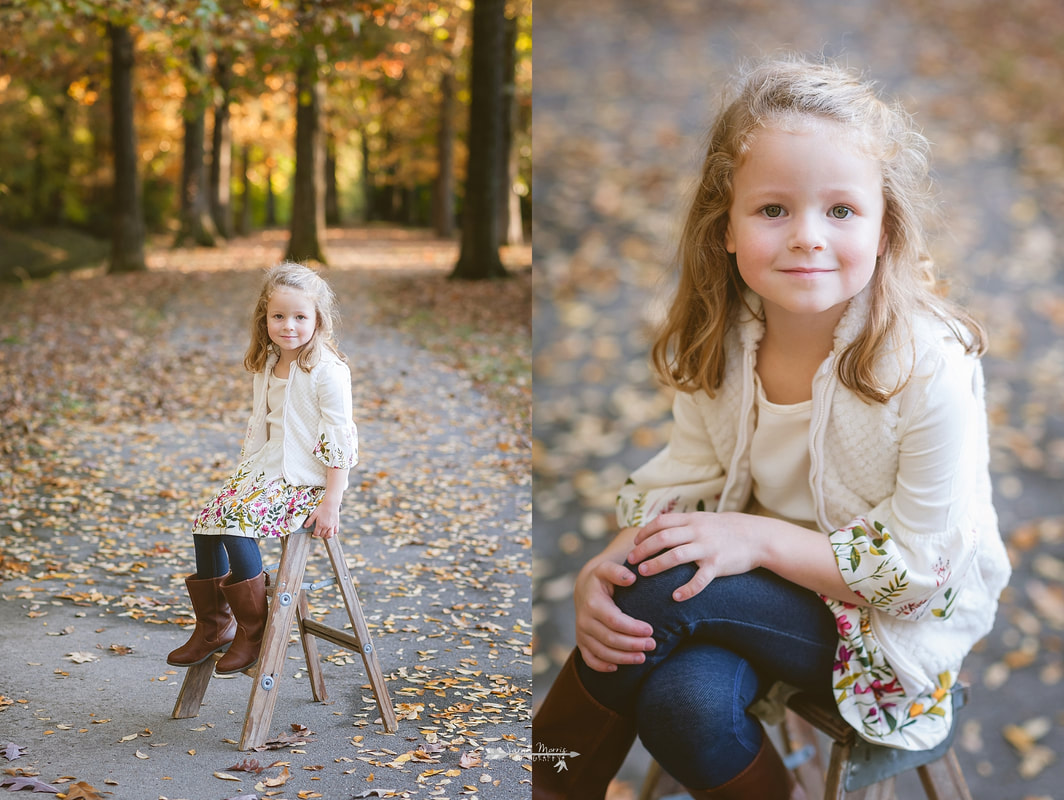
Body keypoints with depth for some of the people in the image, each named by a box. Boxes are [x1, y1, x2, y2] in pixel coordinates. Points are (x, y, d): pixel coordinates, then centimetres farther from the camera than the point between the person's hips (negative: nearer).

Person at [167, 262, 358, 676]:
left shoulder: (327, 372, -16)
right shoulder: (267, 366, 10)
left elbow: (339, 439, -17)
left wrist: (331, 503, -20)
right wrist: (244, 470, 17)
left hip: (305, 480, -8)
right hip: (265, 470, 8)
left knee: (237, 520, -25)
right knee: (208, 521, -5)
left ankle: (253, 631, -11)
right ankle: (214, 626, 10)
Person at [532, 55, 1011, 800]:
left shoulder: (930, 367, -24)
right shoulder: (720, 344, -9)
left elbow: (916, 564, -19)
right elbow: (684, 480, -3)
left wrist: (759, 538, -26)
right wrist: (602, 569, -22)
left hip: (901, 618, -4)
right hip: (774, 582, 4)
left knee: (663, 588, -26)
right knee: (681, 701, -28)